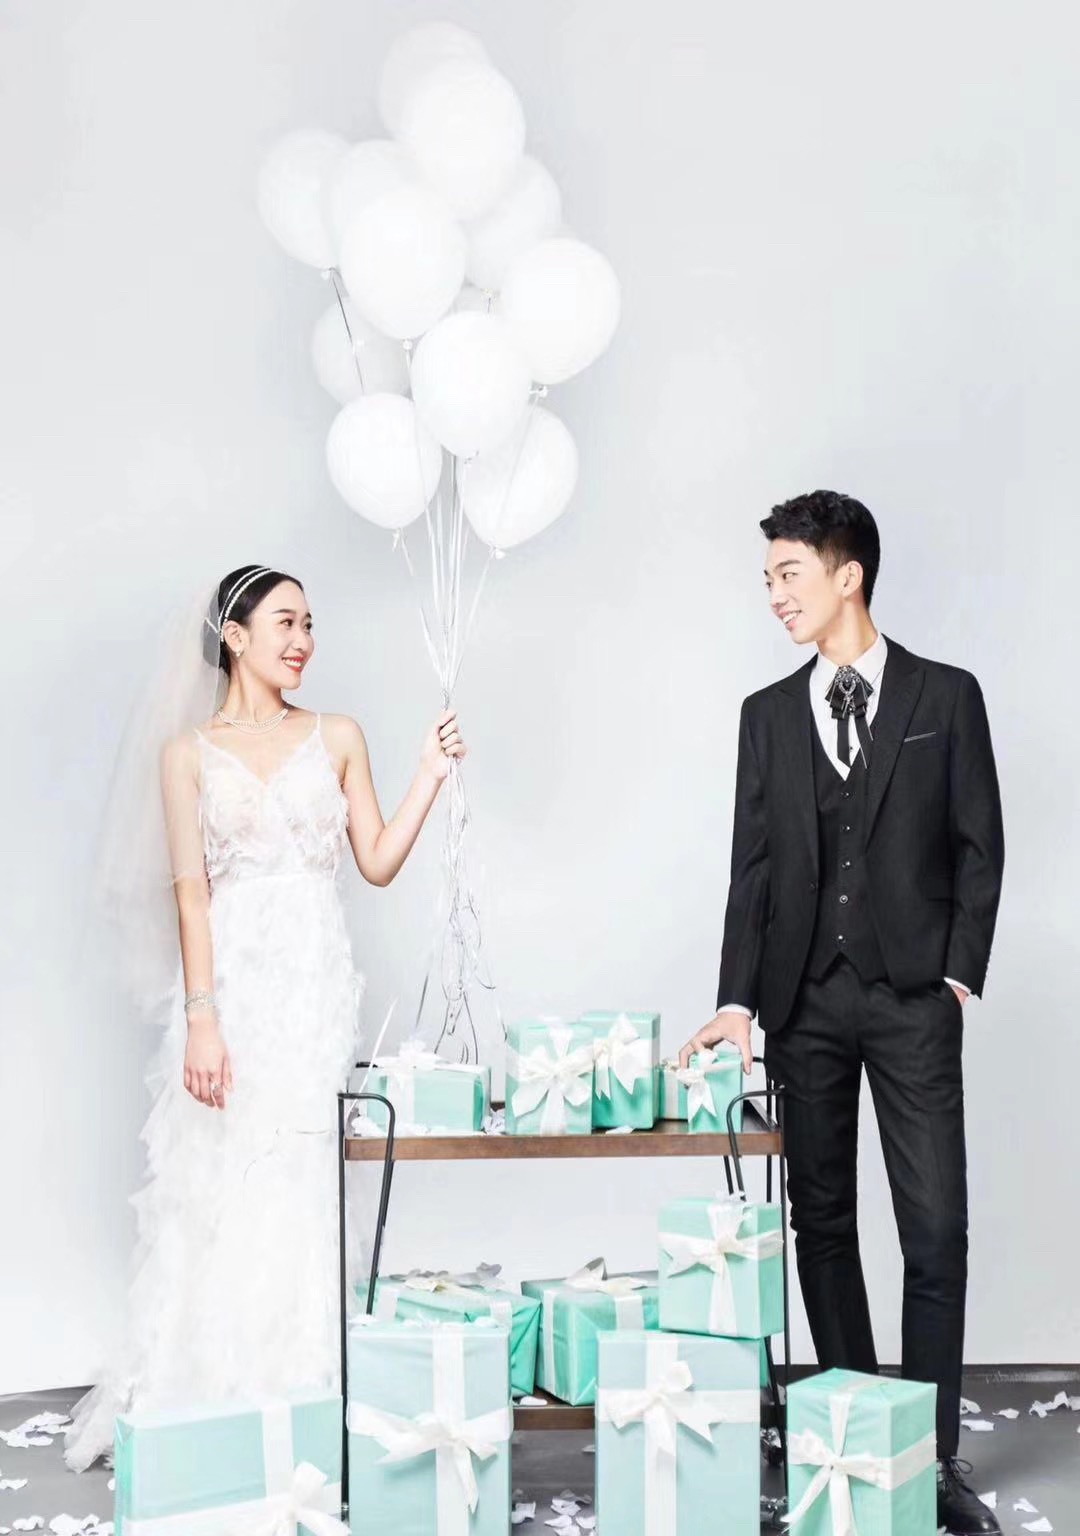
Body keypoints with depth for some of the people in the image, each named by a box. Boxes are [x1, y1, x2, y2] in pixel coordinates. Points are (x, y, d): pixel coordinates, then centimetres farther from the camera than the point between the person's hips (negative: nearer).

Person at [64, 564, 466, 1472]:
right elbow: (190, 893, -3)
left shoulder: (337, 738, 10)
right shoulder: (191, 755, 4)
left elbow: (379, 863, 7)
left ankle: (297, 1397, 13)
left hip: (317, 983, 1)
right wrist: (200, 1019, -11)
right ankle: (214, 1403, 13)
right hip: (234, 980, -1)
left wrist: (433, 775, -2)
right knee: (223, 1190, 0)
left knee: (298, 1188, 3)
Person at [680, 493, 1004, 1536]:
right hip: (806, 999, 3)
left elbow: (979, 847, 2)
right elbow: (752, 864, 5)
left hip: (913, 998, -3)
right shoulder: (768, 713, 9)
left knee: (935, 1230, -3)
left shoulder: (945, 696, 3)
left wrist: (958, 977, -6)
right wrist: (739, 1000, -4)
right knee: (821, 1223, 8)